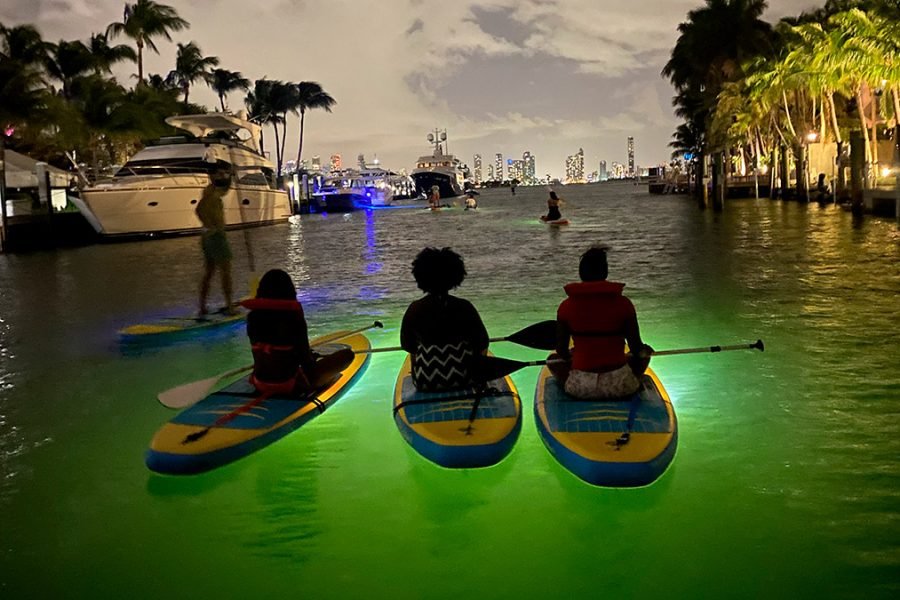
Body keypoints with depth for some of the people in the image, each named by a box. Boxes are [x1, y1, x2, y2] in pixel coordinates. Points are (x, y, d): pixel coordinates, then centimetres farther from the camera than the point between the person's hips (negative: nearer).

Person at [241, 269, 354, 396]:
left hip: (260, 385, 7)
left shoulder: (253, 317, -3)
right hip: (291, 386, -7)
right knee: (347, 354, 3)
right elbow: (305, 358, -12)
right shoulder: (294, 317, -18)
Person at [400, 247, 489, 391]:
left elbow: (408, 347, 1)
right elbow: (483, 346, -2)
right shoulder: (465, 308, -7)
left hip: (426, 384, 0)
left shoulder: (414, 310, -7)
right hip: (466, 380, 0)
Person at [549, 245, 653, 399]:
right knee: (644, 352, 28)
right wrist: (644, 350, 24)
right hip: (621, 387, 0)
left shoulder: (566, 307, -4)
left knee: (553, 358, 28)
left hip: (580, 388, 1)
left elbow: (561, 351, 3)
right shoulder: (623, 303, -6)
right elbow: (636, 348, 0)